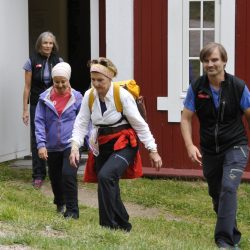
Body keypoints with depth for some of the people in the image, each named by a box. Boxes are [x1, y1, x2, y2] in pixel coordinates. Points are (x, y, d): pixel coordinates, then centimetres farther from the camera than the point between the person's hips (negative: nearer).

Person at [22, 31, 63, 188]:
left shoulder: (58, 61, 5)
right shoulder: (32, 62, 0)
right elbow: (27, 87, 2)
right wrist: (25, 109, -1)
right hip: (37, 105, -1)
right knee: (37, 139, 0)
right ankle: (38, 175, 6)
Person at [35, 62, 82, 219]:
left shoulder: (77, 97, -3)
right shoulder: (45, 98, -1)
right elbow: (39, 122, -5)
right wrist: (41, 144, -14)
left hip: (71, 144, -3)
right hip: (52, 146, 3)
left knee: (68, 175, -17)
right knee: (55, 177, 17)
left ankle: (72, 210, -6)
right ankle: (60, 203, 44)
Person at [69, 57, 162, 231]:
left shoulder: (122, 95, -15)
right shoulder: (89, 96, -2)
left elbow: (139, 124, -11)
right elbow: (81, 123, -3)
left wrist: (152, 150, -9)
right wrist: (75, 146, -19)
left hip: (124, 145, -6)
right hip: (102, 146, 6)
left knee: (105, 176, -28)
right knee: (109, 189, 9)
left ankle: (109, 225, -20)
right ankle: (123, 226, 30)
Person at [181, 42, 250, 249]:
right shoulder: (196, 88, -7)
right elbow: (186, 118, -2)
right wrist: (190, 145, -15)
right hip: (209, 151, 3)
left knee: (228, 188, -23)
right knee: (216, 195, 13)